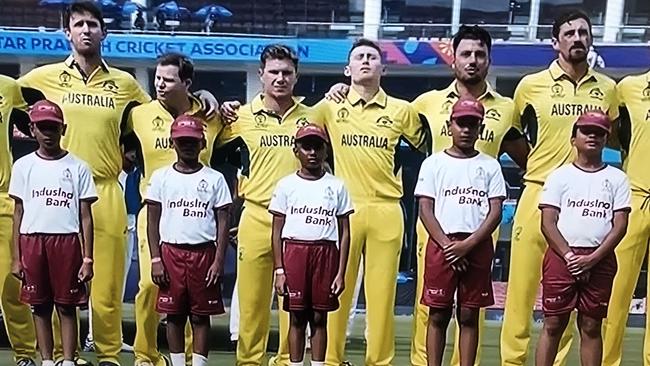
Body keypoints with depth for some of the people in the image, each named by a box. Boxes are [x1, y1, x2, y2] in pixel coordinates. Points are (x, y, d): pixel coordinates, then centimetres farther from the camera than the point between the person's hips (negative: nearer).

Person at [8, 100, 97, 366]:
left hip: (67, 241, -2)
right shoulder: (23, 166, 6)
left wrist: (88, 259, -3)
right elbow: (18, 213, 8)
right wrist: (16, 257, 3)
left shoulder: (77, 167, 1)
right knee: (40, 306, 8)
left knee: (66, 306, 2)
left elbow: (86, 217, 2)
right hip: (33, 241, 2)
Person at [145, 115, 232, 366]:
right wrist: (155, 260, -3)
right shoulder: (161, 177, 5)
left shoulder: (215, 179, 3)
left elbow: (223, 223, 2)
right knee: (174, 314, 7)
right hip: (171, 253, 1)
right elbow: (152, 221, 5)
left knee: (200, 315, 5)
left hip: (204, 254, -1)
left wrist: (218, 261, -7)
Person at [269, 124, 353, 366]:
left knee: (319, 317, 6)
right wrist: (279, 270, -2)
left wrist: (341, 273, -1)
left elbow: (344, 232, 5)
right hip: (294, 251, 0)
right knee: (297, 317, 5)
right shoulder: (286, 185, 4)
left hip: (325, 253, 0)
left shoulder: (336, 186, 5)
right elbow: (277, 231, 4)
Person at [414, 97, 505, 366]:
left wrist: (468, 244, -12)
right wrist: (448, 245, -12)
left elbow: (495, 212, 0)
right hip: (441, 245, -1)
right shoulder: (434, 163, 5)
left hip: (478, 247, 1)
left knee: (469, 316, 6)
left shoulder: (490, 166, 7)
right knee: (438, 315, 3)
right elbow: (425, 210, -1)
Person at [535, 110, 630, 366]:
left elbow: (620, 226, 1)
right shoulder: (559, 176, 5)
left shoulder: (617, 178, 7)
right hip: (561, 256, -1)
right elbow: (548, 223, -2)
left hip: (600, 261, 1)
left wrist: (592, 259, -11)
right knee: (553, 324, 1)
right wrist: (570, 256, -13)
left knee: (591, 326, 7)